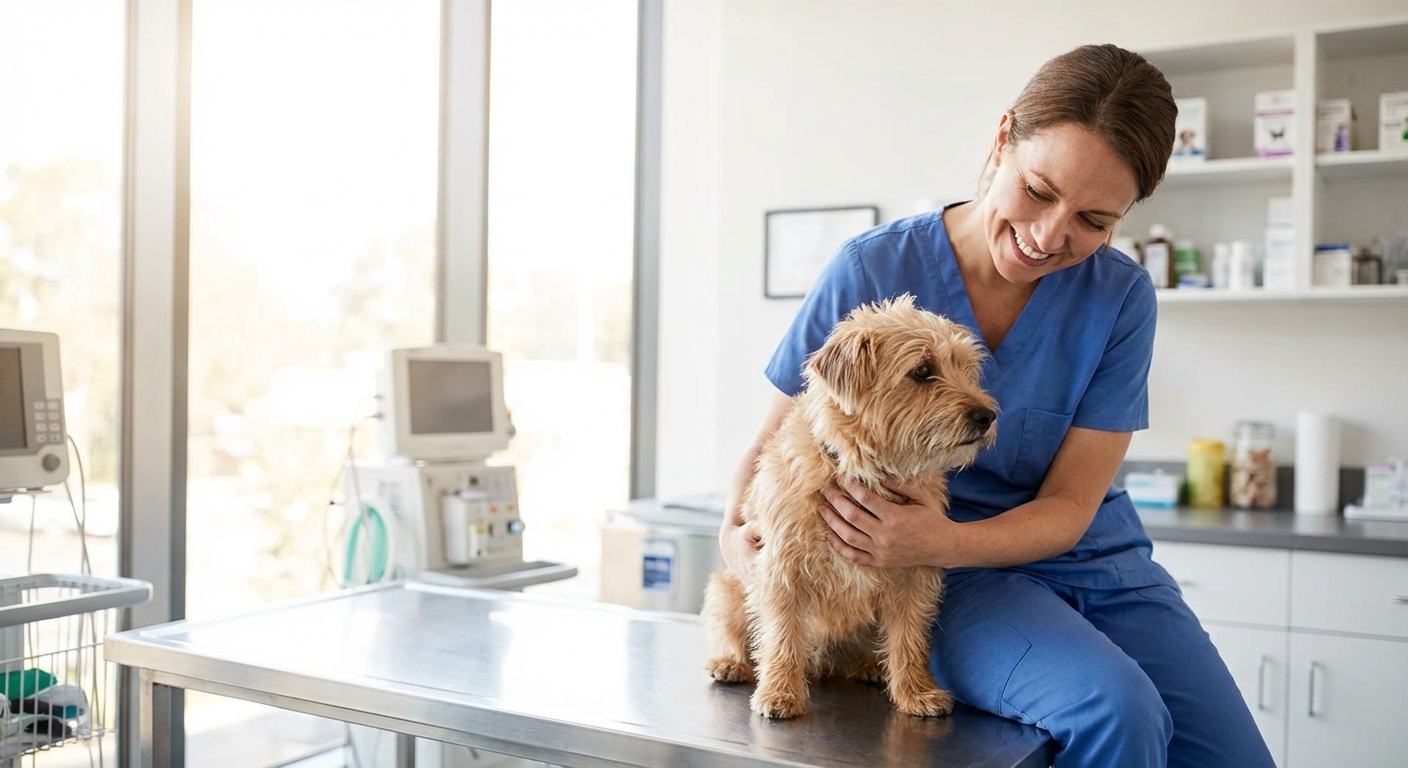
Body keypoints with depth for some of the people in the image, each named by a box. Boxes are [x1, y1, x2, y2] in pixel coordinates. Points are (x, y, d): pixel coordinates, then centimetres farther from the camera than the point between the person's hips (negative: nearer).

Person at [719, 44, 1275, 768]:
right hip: (957, 591, -3)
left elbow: (1070, 505, -8)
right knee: (1113, 709, -29)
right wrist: (733, 530, -22)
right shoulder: (873, 269, -13)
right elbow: (775, 438, -2)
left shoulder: (1120, 297, -7)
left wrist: (947, 542, -26)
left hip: (1099, 565, 4)